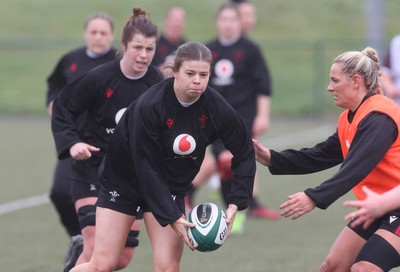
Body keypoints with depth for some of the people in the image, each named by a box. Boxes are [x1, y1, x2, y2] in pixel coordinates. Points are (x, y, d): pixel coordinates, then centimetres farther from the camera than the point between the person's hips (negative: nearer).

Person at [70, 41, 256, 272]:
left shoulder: (217, 109, -17)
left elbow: (244, 154, -5)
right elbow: (146, 167, -25)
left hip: (171, 186, 3)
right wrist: (172, 217, -27)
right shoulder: (149, 106, -28)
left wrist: (235, 204, -17)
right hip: (124, 179, -3)